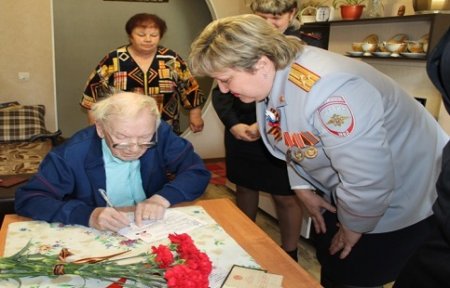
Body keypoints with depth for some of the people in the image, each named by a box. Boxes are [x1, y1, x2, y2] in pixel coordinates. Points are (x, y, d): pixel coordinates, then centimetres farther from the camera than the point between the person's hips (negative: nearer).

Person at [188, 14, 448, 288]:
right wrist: (304, 189, 0)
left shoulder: (329, 91, -38)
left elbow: (368, 181, -33)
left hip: (396, 203, -7)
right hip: (341, 195, 8)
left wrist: (353, 227, -16)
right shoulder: (271, 80, -9)